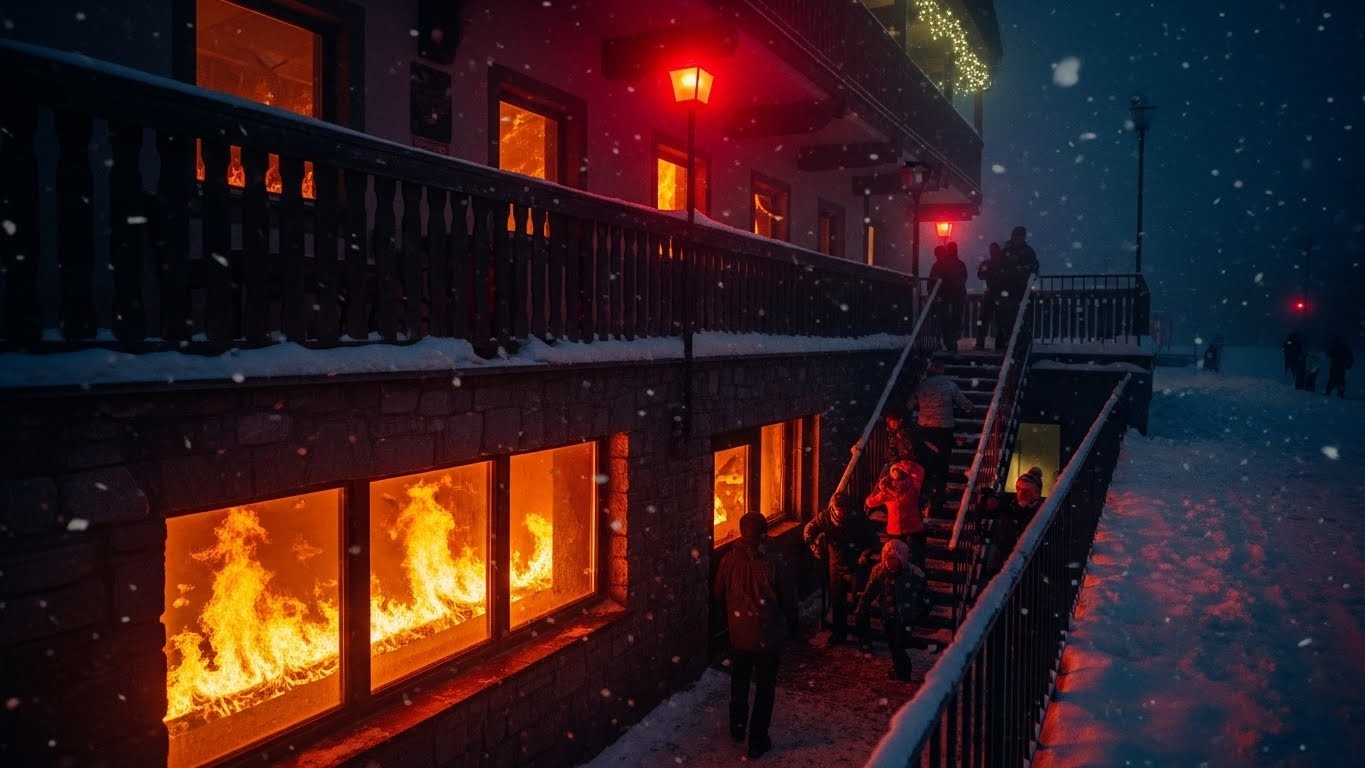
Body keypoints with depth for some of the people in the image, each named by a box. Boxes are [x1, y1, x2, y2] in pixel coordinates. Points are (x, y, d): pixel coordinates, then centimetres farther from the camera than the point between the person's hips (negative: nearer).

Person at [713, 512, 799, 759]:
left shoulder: (729, 560, -11)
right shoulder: (774, 562, -19)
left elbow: (719, 595, 2)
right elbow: (788, 599, -9)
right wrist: (791, 625, 8)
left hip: (738, 630, 3)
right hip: (767, 633, -3)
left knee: (739, 680, 24)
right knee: (764, 687, 10)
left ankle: (737, 727, 39)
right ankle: (757, 740, 16)